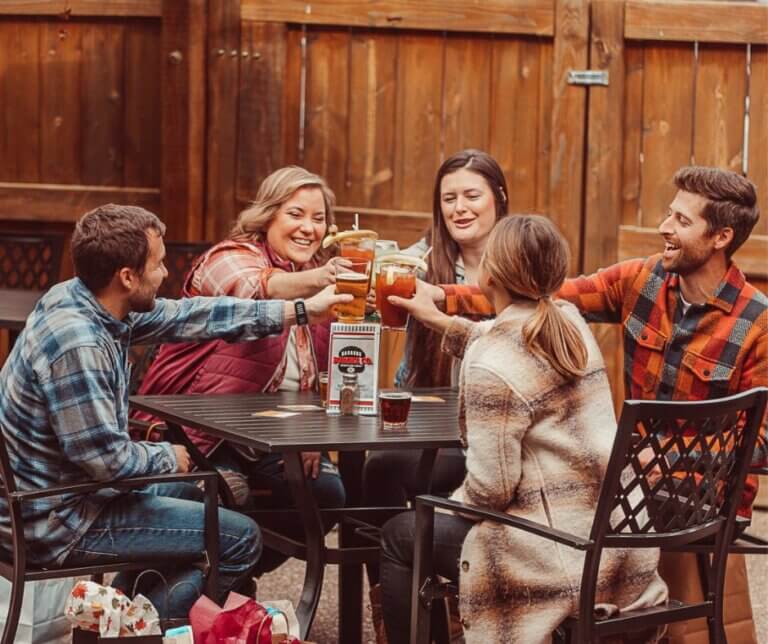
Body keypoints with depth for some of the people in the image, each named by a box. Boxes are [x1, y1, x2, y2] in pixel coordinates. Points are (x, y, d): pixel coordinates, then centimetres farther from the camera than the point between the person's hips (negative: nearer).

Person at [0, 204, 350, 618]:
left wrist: (301, 311, 9)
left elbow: (189, 317, 6)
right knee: (240, 539, -2)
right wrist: (166, 457, -6)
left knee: (190, 491, 33)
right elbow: (107, 458, -27)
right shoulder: (77, 345, -29)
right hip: (60, 524, -10)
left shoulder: (77, 298, 0)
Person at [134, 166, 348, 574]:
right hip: (200, 429, -7)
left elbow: (321, 374, 15)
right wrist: (317, 280, -57)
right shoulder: (233, 258, -11)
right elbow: (255, 290, -37)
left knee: (327, 491, -15)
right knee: (232, 497, -32)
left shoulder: (314, 278, 13)